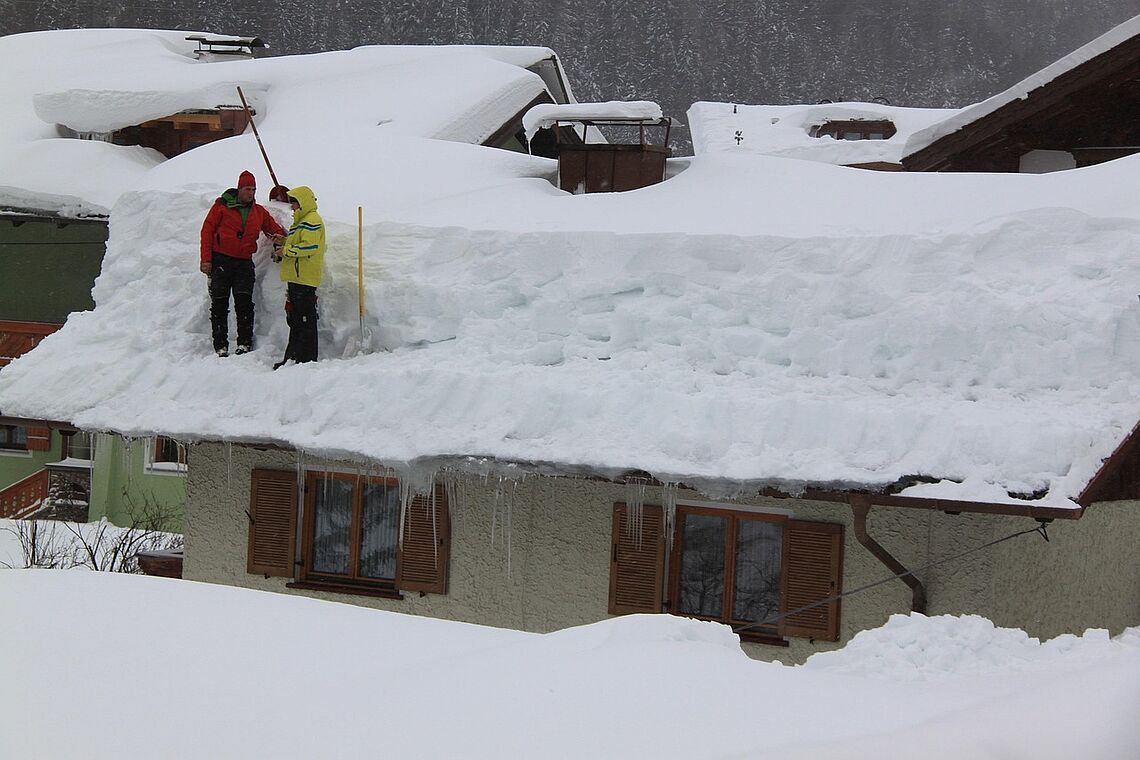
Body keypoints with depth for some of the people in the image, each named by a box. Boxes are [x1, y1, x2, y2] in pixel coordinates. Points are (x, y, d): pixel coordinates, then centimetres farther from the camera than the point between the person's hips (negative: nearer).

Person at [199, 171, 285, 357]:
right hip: (221, 261, -2)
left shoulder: (259, 212, 13)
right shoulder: (222, 206, 2)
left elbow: (276, 229, 22)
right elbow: (208, 230, 0)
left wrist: (278, 237, -5)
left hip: (244, 263, 2)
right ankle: (220, 347, 2)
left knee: (244, 303, -9)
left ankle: (245, 344, -8)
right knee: (219, 304, -1)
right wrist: (206, 259, -8)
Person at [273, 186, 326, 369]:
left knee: (305, 320, -9)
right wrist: (281, 254, 15)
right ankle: (292, 358, 17)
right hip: (295, 278, 11)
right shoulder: (301, 221, 23)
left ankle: (307, 359, -8)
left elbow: (310, 247, -22)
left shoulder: (312, 220, -11)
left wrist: (286, 251, -15)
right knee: (295, 320, 13)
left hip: (305, 278, -11)